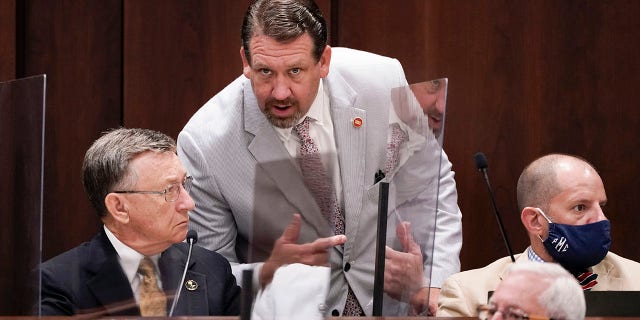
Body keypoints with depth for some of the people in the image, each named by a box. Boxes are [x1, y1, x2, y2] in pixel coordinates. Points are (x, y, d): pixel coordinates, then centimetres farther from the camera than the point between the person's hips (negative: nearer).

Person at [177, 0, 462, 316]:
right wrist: (268, 274, -26)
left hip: (393, 298, 3)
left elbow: (434, 185, 4)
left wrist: (435, 285, -7)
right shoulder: (203, 144, -16)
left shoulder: (382, 82, -11)